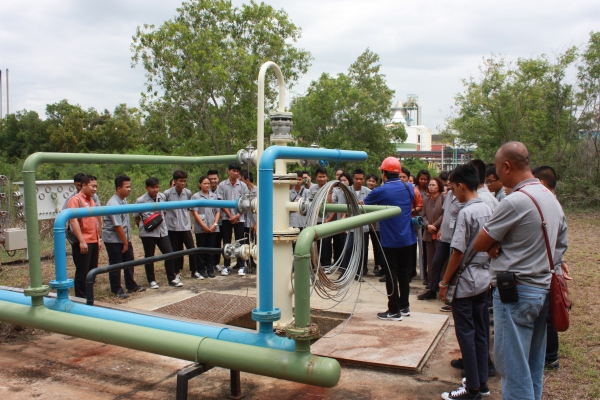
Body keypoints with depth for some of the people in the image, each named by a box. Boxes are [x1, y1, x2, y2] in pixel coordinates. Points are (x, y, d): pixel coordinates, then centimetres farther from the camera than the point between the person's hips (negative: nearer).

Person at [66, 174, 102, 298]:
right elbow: (73, 220, -17)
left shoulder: (91, 200, 16)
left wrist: (99, 239, 17)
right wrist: (81, 241, -22)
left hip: (93, 242, 8)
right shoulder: (75, 199, -9)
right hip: (82, 243, -8)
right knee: (82, 273, 0)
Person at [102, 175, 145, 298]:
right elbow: (118, 227, -21)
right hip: (113, 239, -8)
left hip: (124, 238, 8)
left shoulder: (124, 200, 3)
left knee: (129, 261, 15)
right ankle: (117, 290, 18)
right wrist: (125, 243, -13)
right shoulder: (113, 204, -24)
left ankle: (131, 286, 29)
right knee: (115, 265, 5)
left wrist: (127, 240, 11)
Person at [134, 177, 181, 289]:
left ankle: (171, 279, 15)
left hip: (162, 231, 4)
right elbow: (137, 218, -1)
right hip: (148, 233, -4)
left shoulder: (162, 197, 1)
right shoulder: (140, 201, -10)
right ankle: (152, 280, 22)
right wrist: (144, 227, -1)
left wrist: (162, 219, 7)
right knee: (149, 257, 8)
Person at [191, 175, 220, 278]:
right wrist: (204, 226, -10)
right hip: (200, 228, -3)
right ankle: (201, 270, 13)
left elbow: (218, 211, 9)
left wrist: (215, 224, -4)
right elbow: (195, 212, -5)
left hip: (212, 228, 3)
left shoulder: (214, 196, 10)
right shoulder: (196, 196, 0)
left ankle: (210, 269, 15)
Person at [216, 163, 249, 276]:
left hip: (239, 218, 0)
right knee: (226, 242, 5)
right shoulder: (222, 185, 3)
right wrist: (230, 216, -8)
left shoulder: (242, 185, 3)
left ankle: (241, 266, 9)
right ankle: (226, 266, 13)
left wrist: (237, 216, -10)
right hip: (226, 218, 0)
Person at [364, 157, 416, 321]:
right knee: (403, 273, 16)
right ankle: (404, 307, 25)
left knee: (391, 275, 2)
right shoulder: (409, 188, 2)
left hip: (390, 240, -6)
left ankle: (394, 311, 7)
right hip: (407, 238, 6)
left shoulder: (381, 191, -14)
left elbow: (364, 204, 3)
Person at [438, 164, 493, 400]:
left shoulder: (466, 213, -18)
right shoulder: (488, 210, 6)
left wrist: (444, 283, -11)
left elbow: (458, 251, -18)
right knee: (480, 331, 15)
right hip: (484, 278, 8)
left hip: (466, 282, -8)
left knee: (466, 333, 1)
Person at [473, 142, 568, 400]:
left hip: (515, 292, -9)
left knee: (513, 368, 0)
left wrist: (493, 245, 7)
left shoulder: (514, 202, -19)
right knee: (533, 366, 18)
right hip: (543, 289, 9)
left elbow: (478, 245, -15)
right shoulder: (551, 199, 9)